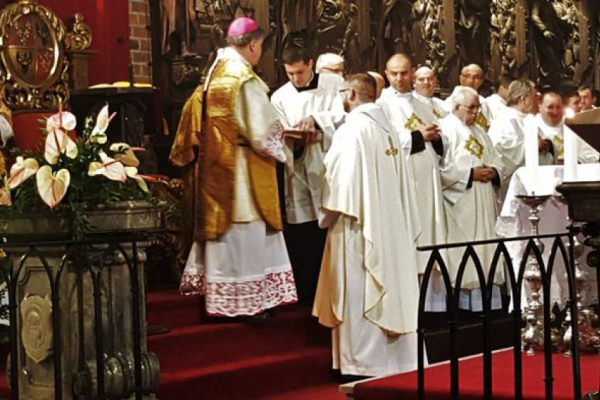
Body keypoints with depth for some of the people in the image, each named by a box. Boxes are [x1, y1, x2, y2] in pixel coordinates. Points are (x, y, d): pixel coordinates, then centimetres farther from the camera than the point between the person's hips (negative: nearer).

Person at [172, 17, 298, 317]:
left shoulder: (213, 75, 7)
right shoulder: (245, 80, -18)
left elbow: (197, 120, 11)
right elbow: (261, 130, -18)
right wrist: (281, 136, 0)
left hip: (215, 167, 8)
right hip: (242, 170, -8)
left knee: (222, 226, 14)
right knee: (245, 231, -1)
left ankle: (221, 296, 22)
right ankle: (245, 300, 5)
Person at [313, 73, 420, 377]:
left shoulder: (352, 128, -13)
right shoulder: (387, 128, 10)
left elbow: (340, 178, -17)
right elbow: (397, 179, 12)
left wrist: (326, 215, -6)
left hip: (357, 222, -8)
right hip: (388, 222, 8)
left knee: (357, 292, -2)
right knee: (387, 284, 11)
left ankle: (361, 362, 1)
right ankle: (394, 357, 18)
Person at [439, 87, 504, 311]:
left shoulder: (479, 132, 20)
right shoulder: (445, 130, -6)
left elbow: (496, 160, 20)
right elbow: (441, 169, -17)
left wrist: (493, 171, -3)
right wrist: (471, 174, -16)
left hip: (484, 204, 8)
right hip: (460, 204, -8)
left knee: (486, 250, 7)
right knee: (462, 255, -6)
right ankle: (463, 300, 0)